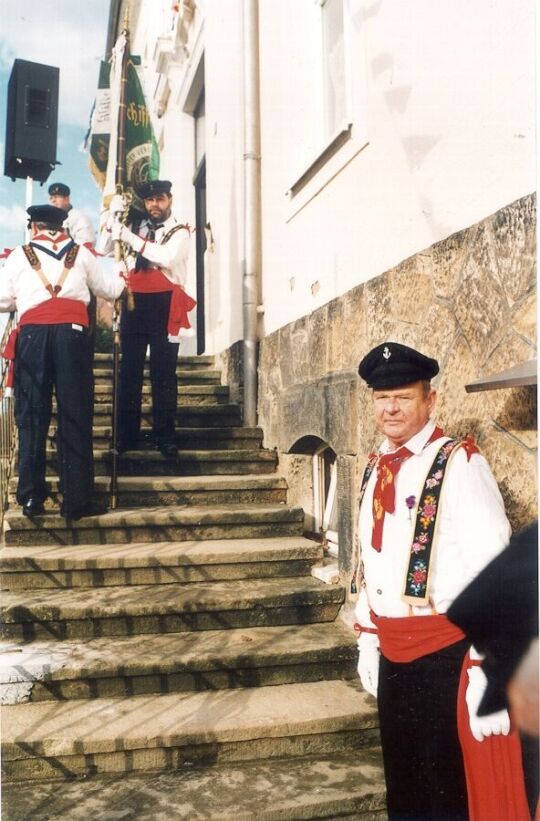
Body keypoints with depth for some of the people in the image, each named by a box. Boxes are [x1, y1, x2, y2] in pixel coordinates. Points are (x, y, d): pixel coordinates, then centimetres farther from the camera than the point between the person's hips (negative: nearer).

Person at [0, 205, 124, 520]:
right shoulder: (81, 253, 16)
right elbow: (109, 290, 25)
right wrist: (122, 278, 48)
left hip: (33, 335, 0)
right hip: (72, 332, 0)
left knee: (32, 415, 7)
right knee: (75, 415, 2)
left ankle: (32, 497, 7)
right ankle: (76, 500, 2)